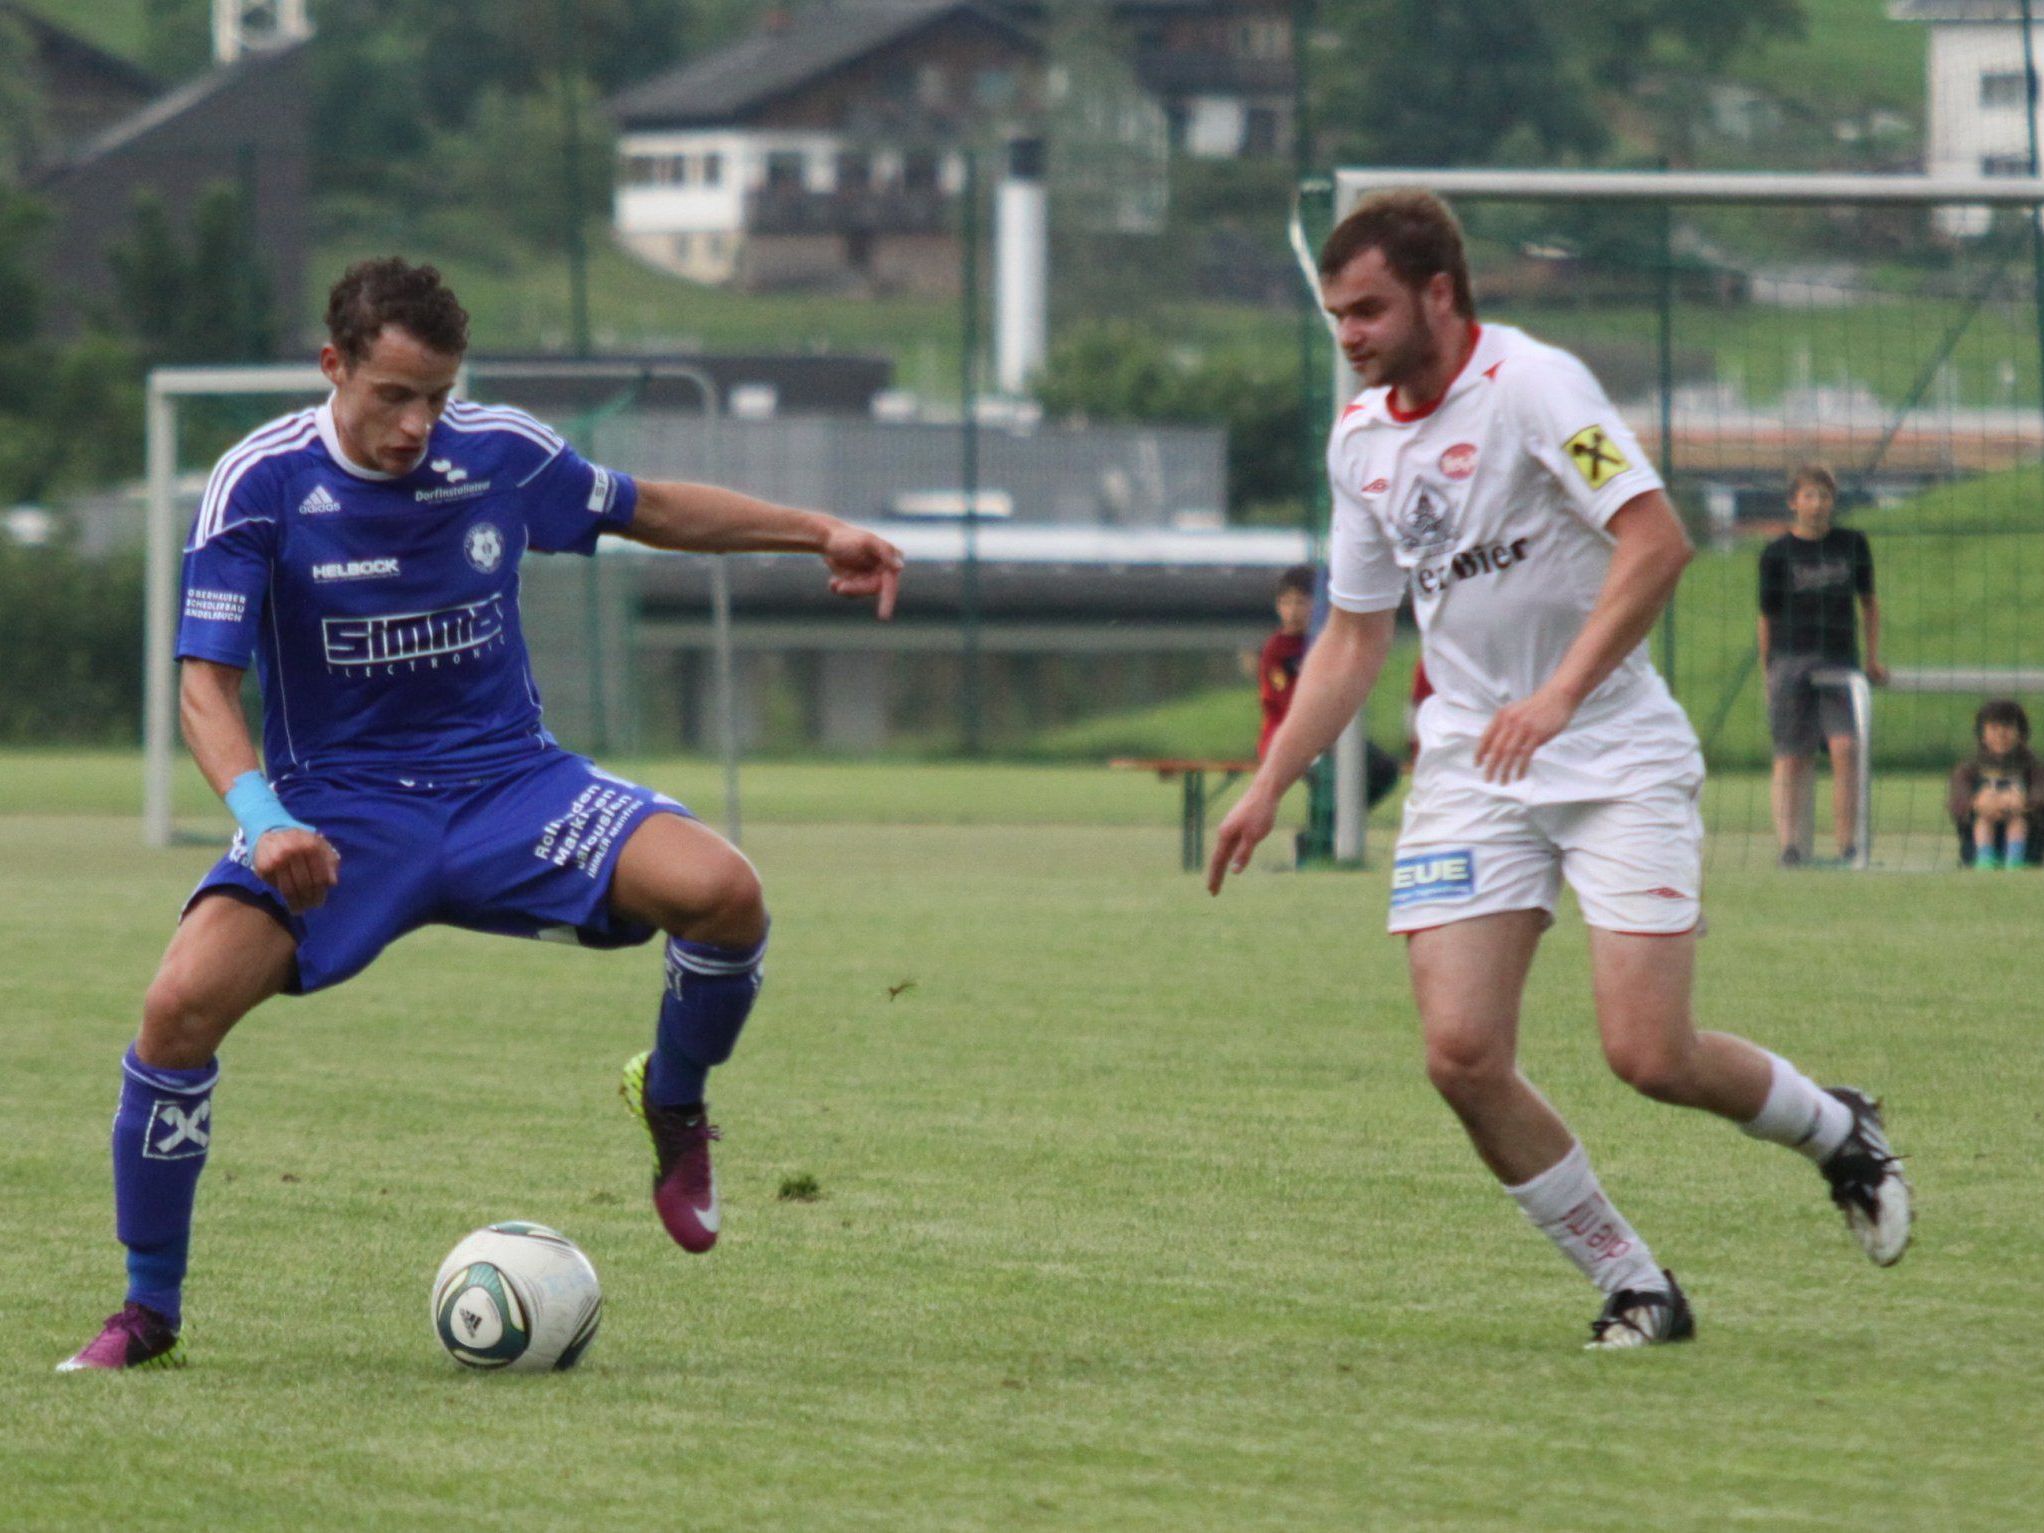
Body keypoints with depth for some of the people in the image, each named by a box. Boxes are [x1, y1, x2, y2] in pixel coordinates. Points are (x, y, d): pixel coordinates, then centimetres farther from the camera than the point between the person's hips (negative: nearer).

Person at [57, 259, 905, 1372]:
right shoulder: (260, 484, -12)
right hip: (335, 807, -2)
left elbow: (648, 508, 17)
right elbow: (206, 684, -14)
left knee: (723, 892, -24)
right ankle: (148, 1314, -7)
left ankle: (673, 1107, 9)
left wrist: (818, 534, 11)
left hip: (507, 782, 2)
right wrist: (263, 819, -32)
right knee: (182, 1003, -27)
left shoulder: (503, 454, -4)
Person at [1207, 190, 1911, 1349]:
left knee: (1650, 1055, -13)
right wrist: (1269, 786, 13)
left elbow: (1657, 540, -24)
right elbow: (1355, 634, 20)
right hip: (1469, 770, 6)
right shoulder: (1361, 438, 9)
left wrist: (1560, 694, -32)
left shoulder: (1533, 386, -14)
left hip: (1618, 761, -6)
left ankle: (1837, 1129, 19)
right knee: (1463, 1054, -11)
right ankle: (1635, 1286, 6)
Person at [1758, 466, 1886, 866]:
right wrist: (1767, 675, 6)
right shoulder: (1777, 553, 3)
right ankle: (1788, 844, 0)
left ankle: (1848, 845, -9)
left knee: (1846, 748, -13)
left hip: (1841, 660, 1)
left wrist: (1873, 657, 16)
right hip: (1792, 660, -1)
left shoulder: (1852, 544, 8)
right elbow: (1768, 618, 7)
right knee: (1791, 757, -2)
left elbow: (1868, 602, 19)